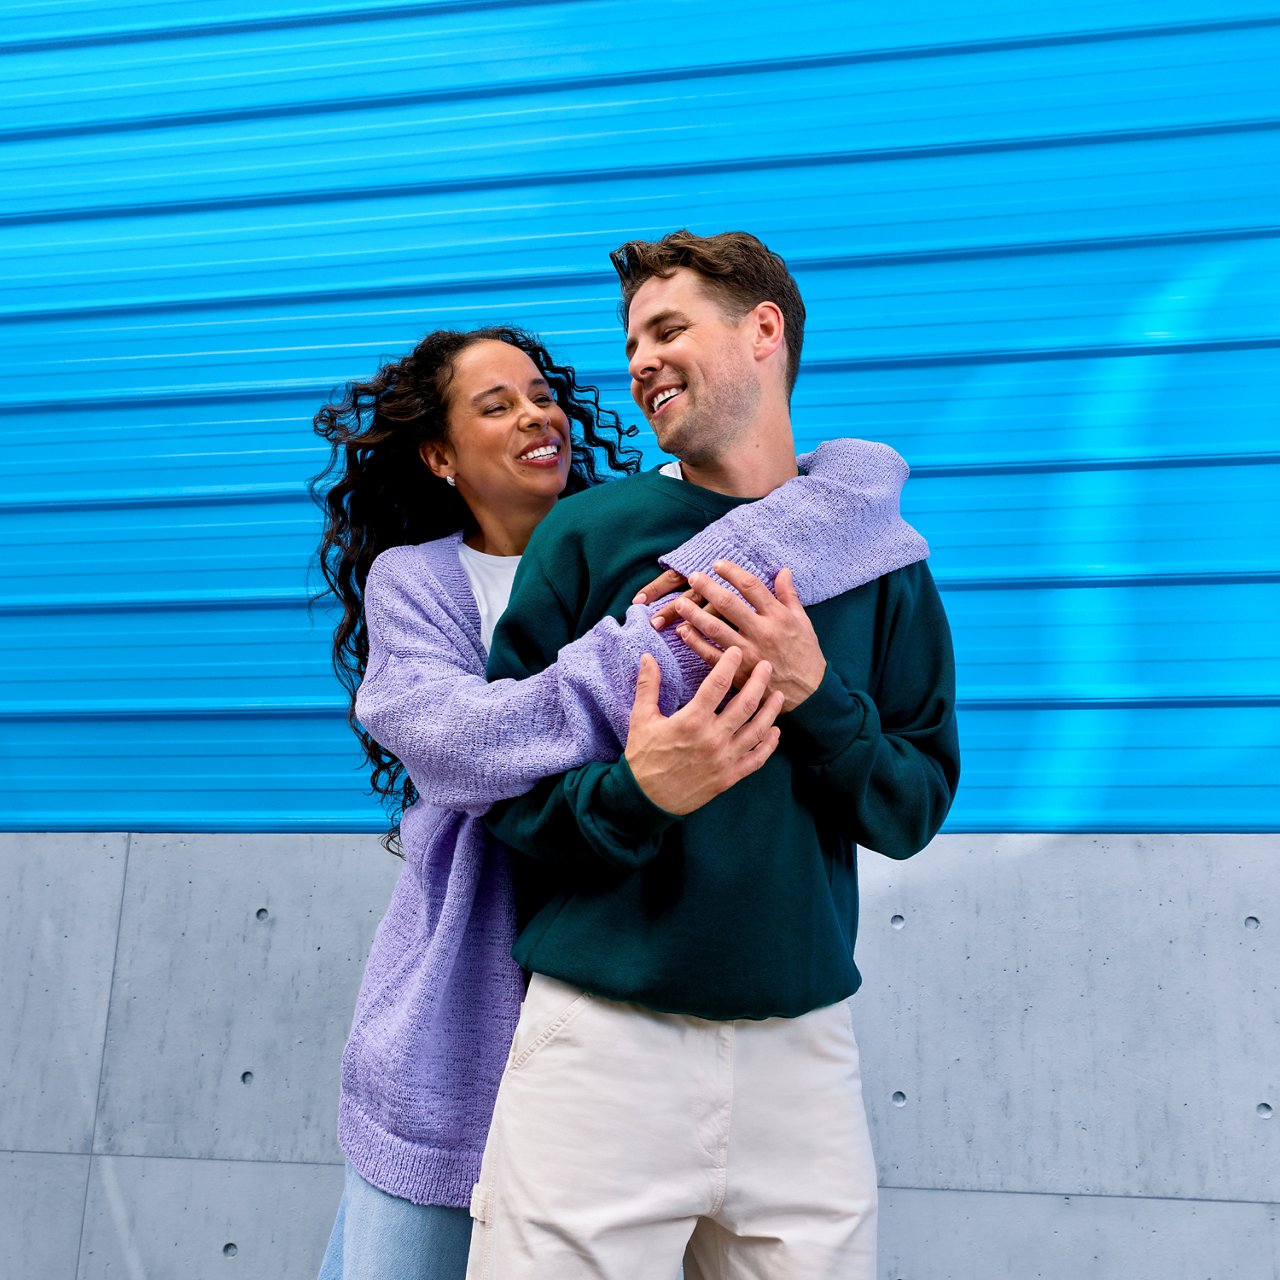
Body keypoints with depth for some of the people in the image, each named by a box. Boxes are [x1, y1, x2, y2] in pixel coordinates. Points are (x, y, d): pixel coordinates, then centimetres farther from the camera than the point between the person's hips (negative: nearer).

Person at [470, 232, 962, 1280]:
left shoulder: (877, 562, 6)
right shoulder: (587, 536, 0)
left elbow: (915, 813, 4)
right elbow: (501, 788, -1)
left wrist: (815, 697, -14)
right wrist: (633, 791, -21)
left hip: (802, 1045, 2)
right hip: (600, 1035, -1)